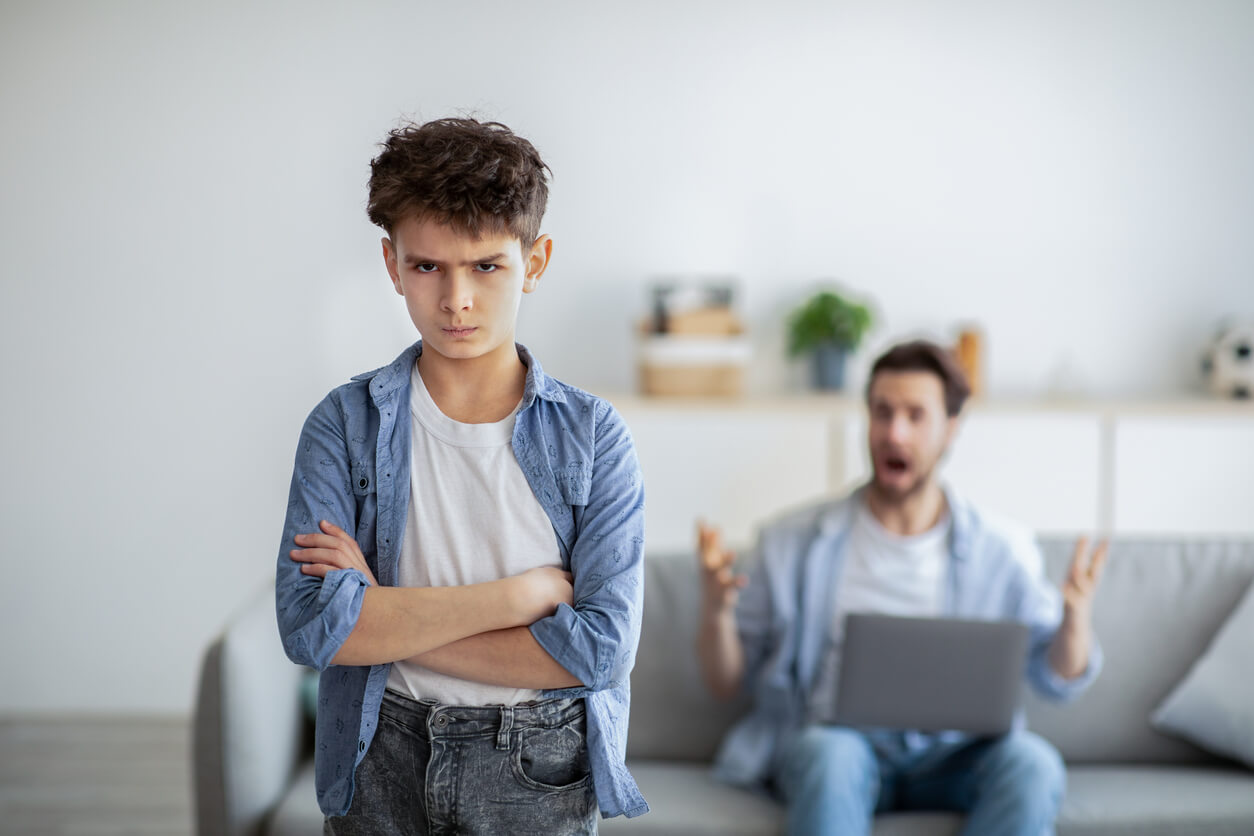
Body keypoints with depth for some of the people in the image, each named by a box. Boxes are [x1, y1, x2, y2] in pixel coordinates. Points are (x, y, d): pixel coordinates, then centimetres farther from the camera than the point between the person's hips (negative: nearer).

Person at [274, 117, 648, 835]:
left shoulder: (593, 433, -8)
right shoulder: (345, 425, -6)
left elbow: (602, 646, -16)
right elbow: (311, 625, -17)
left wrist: (383, 618, -16)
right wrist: (525, 593, -18)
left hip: (541, 776, 0)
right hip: (383, 770, 1)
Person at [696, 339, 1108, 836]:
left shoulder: (999, 549, 7)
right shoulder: (795, 542, 5)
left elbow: (1059, 679, 7)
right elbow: (725, 682, 7)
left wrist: (1076, 614, -14)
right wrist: (715, 609, -14)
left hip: (951, 756, 1)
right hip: (834, 738, -1)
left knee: (1033, 763, -30)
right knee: (832, 753, -36)